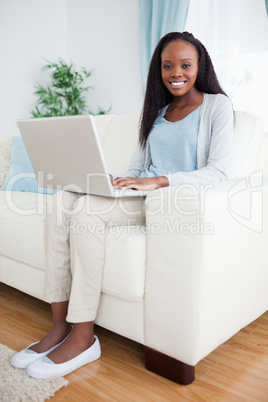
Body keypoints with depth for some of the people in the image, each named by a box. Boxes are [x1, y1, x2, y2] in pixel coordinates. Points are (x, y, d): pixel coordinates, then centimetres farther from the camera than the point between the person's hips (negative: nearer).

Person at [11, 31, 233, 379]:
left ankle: (82, 337, -20)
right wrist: (117, 182, -6)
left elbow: (218, 171, -11)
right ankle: (60, 325, -17)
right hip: (142, 196, 7)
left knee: (87, 208, -29)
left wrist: (157, 181, -23)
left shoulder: (217, 105, 3)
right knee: (61, 200, -18)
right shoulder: (158, 111, 22)